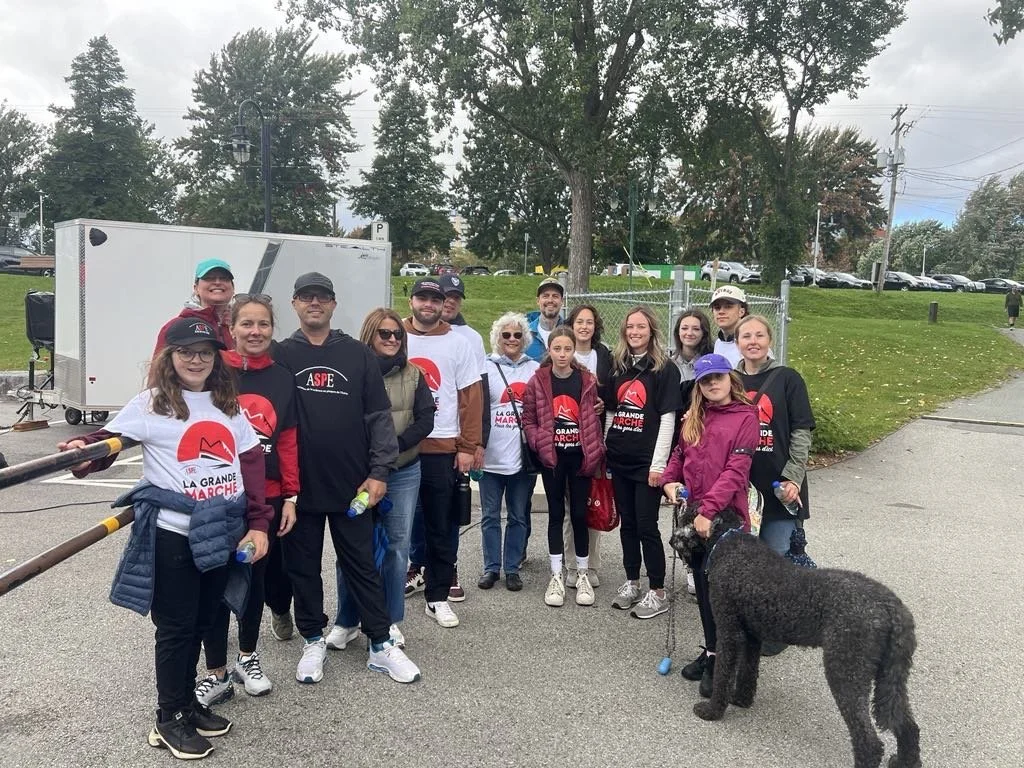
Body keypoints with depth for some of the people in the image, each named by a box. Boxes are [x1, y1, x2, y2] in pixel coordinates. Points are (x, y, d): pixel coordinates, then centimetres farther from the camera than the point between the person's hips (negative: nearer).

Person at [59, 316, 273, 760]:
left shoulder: (228, 406, 8)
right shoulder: (151, 404, -4)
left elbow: (252, 464, 7)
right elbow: (109, 440, -8)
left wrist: (258, 523, 0)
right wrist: (82, 452, -32)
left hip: (222, 534, 5)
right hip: (173, 535, -4)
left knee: (201, 623, 17)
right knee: (177, 627, 6)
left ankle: (187, 703, 35)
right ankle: (170, 720, 22)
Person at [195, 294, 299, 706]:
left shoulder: (282, 379, 4)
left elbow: (287, 441, 6)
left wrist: (290, 496, 5)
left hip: (266, 497, 3)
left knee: (256, 576, 16)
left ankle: (247, 657, 35)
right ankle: (216, 674, 17)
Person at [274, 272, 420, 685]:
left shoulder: (358, 354, 3)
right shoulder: (280, 355, 2)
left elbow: (379, 416, 2)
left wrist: (379, 471, -4)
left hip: (352, 484, 0)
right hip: (299, 486, 0)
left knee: (362, 565, 9)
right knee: (303, 568, 12)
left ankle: (381, 644, 19)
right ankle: (313, 642, 28)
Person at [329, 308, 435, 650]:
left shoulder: (413, 375, 5)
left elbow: (425, 419, 0)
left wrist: (395, 446, -13)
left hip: (403, 472, 3)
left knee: (397, 545, 9)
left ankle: (391, 620, 24)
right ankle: (346, 620, 21)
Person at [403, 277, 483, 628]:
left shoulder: (458, 343, 3)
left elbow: (471, 398, 2)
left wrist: (468, 447, -3)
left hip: (442, 448, 0)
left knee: (440, 526, 7)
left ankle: (438, 596, 17)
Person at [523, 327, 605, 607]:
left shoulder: (587, 381, -1)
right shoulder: (537, 382, -3)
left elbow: (595, 418, 2)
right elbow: (528, 419, 0)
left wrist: (596, 452, -4)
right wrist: (540, 443, -14)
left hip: (580, 456, 0)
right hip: (551, 457, 0)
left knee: (579, 513, 7)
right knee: (556, 514, 8)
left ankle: (582, 574, 21)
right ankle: (557, 576, 18)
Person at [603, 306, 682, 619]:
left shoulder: (664, 368, -5)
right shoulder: (618, 366, 11)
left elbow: (667, 419, -10)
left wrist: (658, 464, -14)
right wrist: (604, 450, 11)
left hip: (647, 463, -5)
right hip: (619, 461, 5)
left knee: (646, 526, -2)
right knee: (627, 524, 13)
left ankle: (657, 592, 9)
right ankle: (631, 583, 25)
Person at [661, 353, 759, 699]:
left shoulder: (744, 417, -8)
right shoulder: (694, 417, 13)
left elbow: (736, 471, -16)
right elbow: (680, 454, 19)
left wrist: (709, 509, -23)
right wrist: (670, 481, -2)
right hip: (695, 515, 7)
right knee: (703, 584, 14)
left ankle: (719, 661, 11)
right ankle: (712, 651, 29)